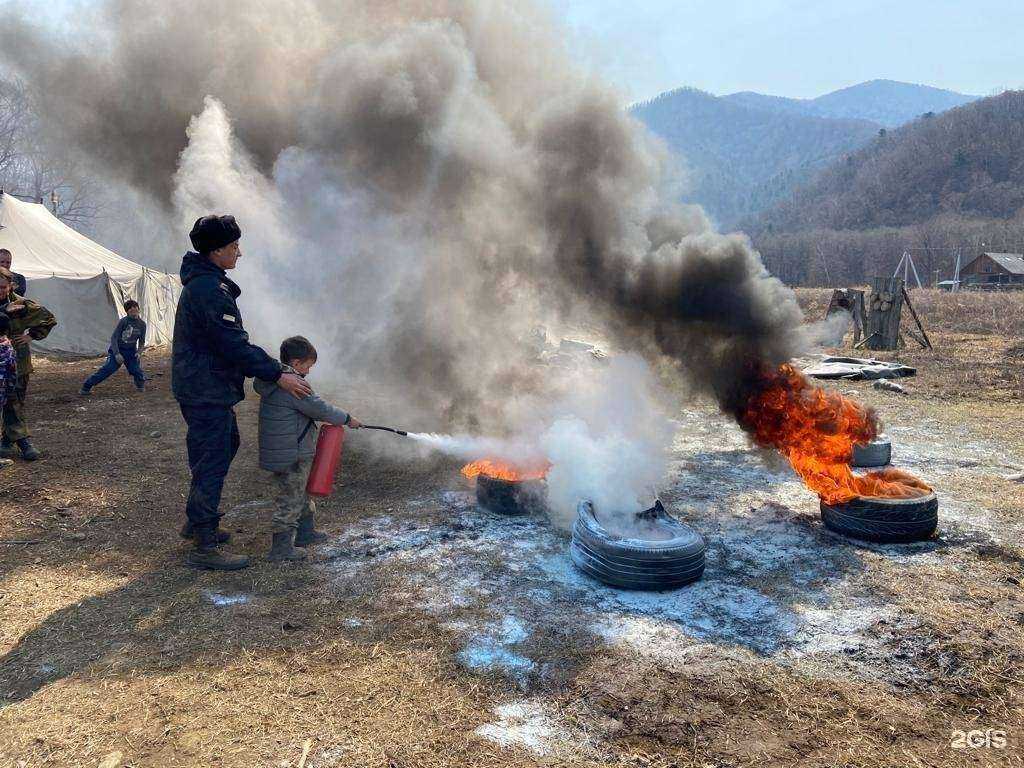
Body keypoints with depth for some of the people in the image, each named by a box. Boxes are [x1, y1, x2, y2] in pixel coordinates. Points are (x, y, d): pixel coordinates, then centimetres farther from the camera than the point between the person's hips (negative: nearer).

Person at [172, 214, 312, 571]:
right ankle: (205, 547, 4)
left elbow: (229, 341, 19)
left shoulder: (201, 283, 15)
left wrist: (269, 368, 17)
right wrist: (277, 374, -20)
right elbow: (234, 345, -24)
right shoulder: (210, 290, -21)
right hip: (207, 392, -11)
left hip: (203, 389, 11)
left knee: (226, 445, 23)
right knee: (211, 462, -5)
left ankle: (197, 521, 35)